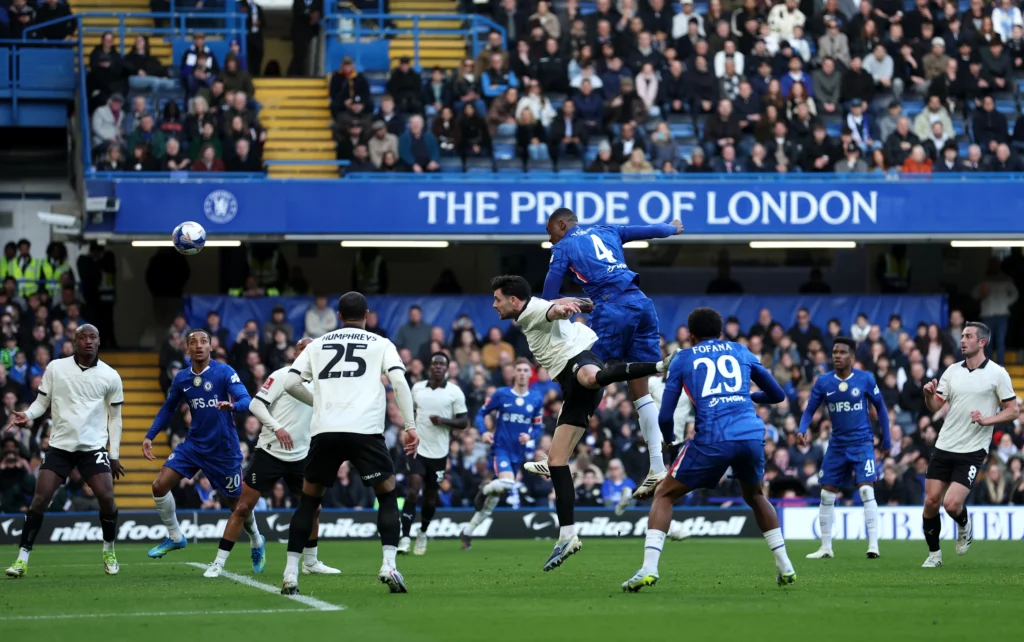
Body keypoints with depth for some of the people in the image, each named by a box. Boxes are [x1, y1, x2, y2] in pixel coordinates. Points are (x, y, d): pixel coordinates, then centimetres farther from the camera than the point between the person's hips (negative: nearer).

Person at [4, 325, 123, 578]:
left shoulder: (110, 376, 3)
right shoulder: (56, 368, 1)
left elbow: (114, 417, 9)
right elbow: (42, 401, 8)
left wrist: (115, 455, 6)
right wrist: (27, 415, -15)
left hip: (94, 448, 0)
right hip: (60, 446, 0)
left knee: (107, 498, -12)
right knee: (40, 498, -10)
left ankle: (109, 552, 13)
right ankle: (22, 559, -4)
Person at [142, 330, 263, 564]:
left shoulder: (224, 372, -13)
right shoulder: (181, 378, 2)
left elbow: (246, 401, -22)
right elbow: (168, 408, 16)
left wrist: (233, 406, -45)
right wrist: (150, 436, 9)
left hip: (223, 448, -4)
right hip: (193, 445, 4)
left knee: (236, 502, 6)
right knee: (160, 485, -8)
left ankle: (257, 543, 34)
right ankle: (174, 537, 11)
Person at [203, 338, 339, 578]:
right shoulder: (281, 376, -8)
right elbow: (256, 405, -14)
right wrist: (277, 427, -24)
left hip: (300, 457, 6)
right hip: (270, 452, -6)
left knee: (313, 509, 9)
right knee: (243, 507, -6)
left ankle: (310, 562, 26)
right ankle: (218, 562, -1)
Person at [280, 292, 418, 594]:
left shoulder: (317, 344, 21)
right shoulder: (380, 344, 15)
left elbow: (290, 383, 13)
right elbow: (399, 380, 0)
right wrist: (410, 426, 0)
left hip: (324, 430, 2)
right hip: (365, 430, -2)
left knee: (309, 498, 17)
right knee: (388, 494, 13)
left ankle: (291, 574, 9)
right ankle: (389, 566, -5)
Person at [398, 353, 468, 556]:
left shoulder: (455, 392, -3)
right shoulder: (417, 388, 4)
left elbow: (464, 421, -3)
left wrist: (443, 421, -19)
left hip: (439, 452, 0)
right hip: (418, 448, 0)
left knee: (431, 495, 10)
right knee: (413, 489, -15)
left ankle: (422, 534, 34)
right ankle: (405, 538, -19)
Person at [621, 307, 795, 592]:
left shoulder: (683, 358, 15)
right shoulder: (741, 352, 23)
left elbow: (665, 416, 10)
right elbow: (777, 394, 30)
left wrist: (669, 440, 32)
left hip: (712, 439, -3)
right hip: (752, 434, 3)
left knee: (664, 495, 12)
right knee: (755, 495, 32)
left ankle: (649, 568, -6)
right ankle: (784, 566, 26)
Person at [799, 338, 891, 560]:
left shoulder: (865, 379, -7)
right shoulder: (823, 382, -3)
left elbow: (880, 407, 4)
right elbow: (809, 410, 2)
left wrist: (886, 440, 6)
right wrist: (803, 430, -19)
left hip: (862, 443, -3)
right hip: (837, 445, 3)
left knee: (866, 491, -17)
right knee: (827, 495, 4)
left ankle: (873, 545, -16)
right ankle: (825, 547, 15)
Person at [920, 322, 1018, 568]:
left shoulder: (997, 374, -5)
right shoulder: (952, 371, 7)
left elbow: (1012, 411, -4)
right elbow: (935, 407, 7)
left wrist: (986, 420, -19)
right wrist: (929, 394, -15)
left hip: (972, 451, -4)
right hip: (944, 447, 4)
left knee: (952, 504, -15)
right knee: (931, 502, 0)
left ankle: (965, 526, 20)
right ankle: (934, 554, 17)